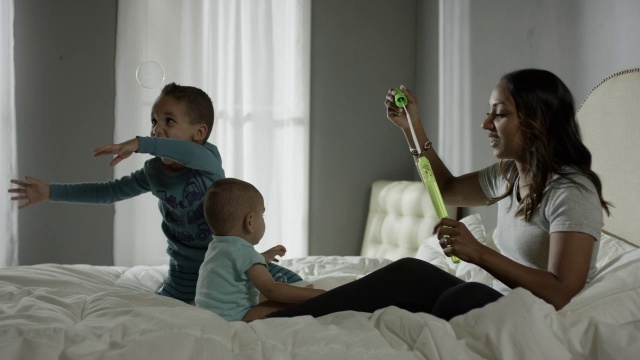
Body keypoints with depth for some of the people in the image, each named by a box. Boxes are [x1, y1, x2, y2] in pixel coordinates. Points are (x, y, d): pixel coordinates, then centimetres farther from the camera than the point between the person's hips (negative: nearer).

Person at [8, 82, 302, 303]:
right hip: (186, 271, 4)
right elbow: (109, 192, 6)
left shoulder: (208, 159, -18)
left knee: (294, 285, -14)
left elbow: (195, 154, -43)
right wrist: (51, 192, 4)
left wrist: (139, 144, -51)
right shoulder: (154, 172, -3)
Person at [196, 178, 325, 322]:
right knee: (290, 306, -19)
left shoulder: (215, 247, 19)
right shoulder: (244, 252, -14)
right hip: (231, 318, -10)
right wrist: (314, 294, -23)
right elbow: (270, 289, -23)